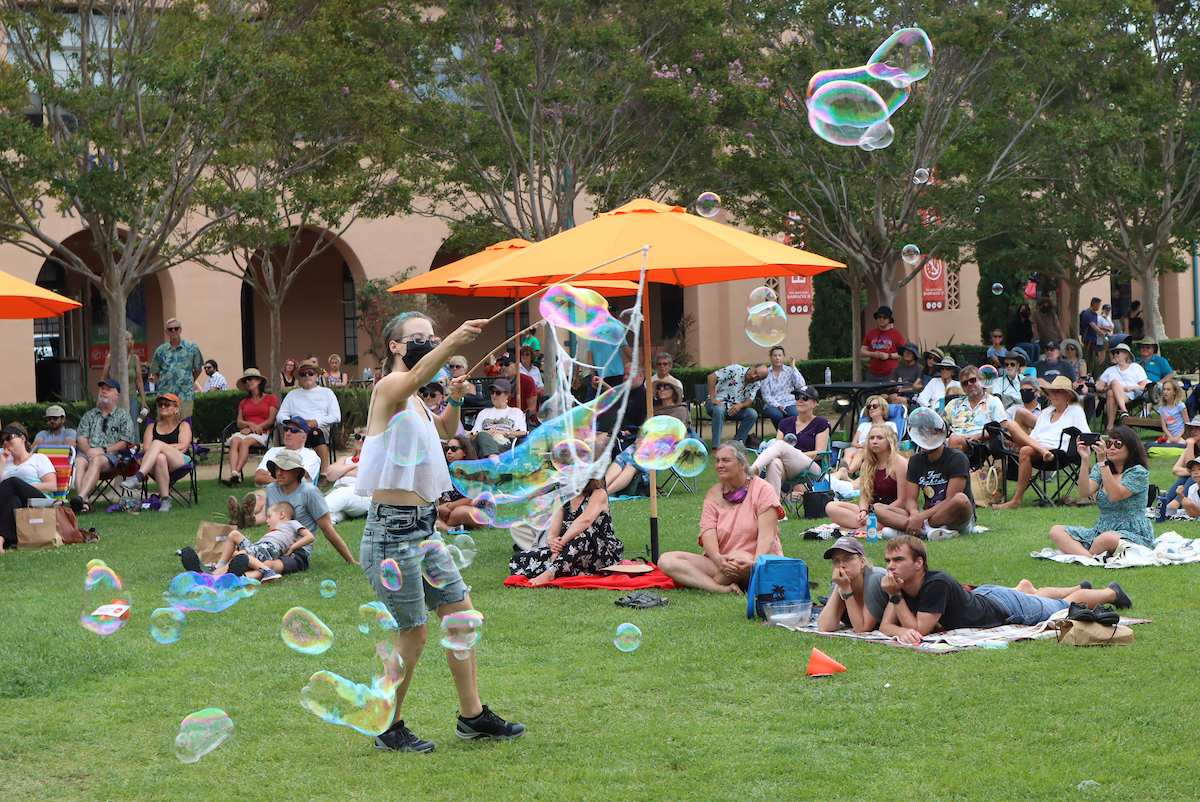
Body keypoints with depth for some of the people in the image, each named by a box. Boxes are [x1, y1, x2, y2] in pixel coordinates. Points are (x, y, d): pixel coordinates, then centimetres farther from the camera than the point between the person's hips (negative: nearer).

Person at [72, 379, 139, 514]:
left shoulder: (123, 417, 15)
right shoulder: (89, 416, 25)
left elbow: (124, 443, 4)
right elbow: (81, 439, 13)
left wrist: (103, 450, -11)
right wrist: (88, 451, -11)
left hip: (111, 455, -3)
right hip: (88, 452, 3)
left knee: (97, 460, -38)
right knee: (79, 461, -34)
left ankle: (81, 498, -58)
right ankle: (85, 502, -50)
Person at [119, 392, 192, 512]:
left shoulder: (183, 425, 21)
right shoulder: (152, 427, 28)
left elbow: (183, 447, 1)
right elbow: (145, 449, 9)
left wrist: (158, 447, -4)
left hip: (181, 461, -2)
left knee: (157, 443, -34)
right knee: (160, 458, -40)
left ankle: (138, 478, -51)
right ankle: (165, 500, -46)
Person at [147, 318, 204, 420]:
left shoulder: (192, 348, 6)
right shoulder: (161, 350, 10)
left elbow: (198, 369, 13)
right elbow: (155, 372, 17)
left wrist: (188, 383, 9)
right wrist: (163, 383, 7)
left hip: (185, 396, -1)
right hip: (165, 396, 1)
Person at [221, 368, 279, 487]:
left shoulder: (271, 399, 14)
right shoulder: (243, 402, 28)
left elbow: (271, 420, 2)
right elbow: (239, 422, 16)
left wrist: (254, 428, -9)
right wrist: (250, 424, -7)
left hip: (262, 433, -3)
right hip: (244, 432, 3)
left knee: (245, 442, -36)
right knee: (235, 440, -33)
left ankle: (236, 474, -51)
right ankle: (233, 473, -52)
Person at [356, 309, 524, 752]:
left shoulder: (415, 401, 15)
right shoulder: (389, 387, -12)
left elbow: (444, 430, 34)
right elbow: (416, 375, -37)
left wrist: (454, 400, 13)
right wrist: (453, 341, -54)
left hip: (425, 527, 9)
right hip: (393, 532, -9)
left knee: (460, 613, 11)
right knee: (414, 632, -2)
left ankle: (472, 714, 22)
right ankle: (389, 728, 13)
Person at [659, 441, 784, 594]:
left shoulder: (762, 490, -2)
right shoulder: (713, 494, 9)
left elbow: (766, 537, -12)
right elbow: (708, 534, -5)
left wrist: (755, 564, -34)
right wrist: (718, 559, -29)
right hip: (719, 563, 4)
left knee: (740, 558, -42)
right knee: (666, 561, -18)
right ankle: (720, 588, -35)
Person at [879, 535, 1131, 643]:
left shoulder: (937, 583, -43)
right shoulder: (901, 585, -23)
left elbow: (921, 629, -44)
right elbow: (885, 625, -25)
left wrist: (896, 597, -46)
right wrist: (901, 631, -46)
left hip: (1009, 607, -6)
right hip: (982, 594, 6)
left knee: (1067, 607, 20)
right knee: (1037, 598, 36)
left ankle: (1110, 592, 46)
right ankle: (1078, 588, 64)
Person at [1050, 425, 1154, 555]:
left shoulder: (1138, 472, -6)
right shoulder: (1100, 469, 11)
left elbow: (1115, 495, -23)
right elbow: (1084, 493, -7)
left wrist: (1103, 462, -26)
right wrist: (1085, 460, -16)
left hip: (1134, 535, -7)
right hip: (1101, 531, 7)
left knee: (1107, 538, -43)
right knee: (1056, 531, -14)